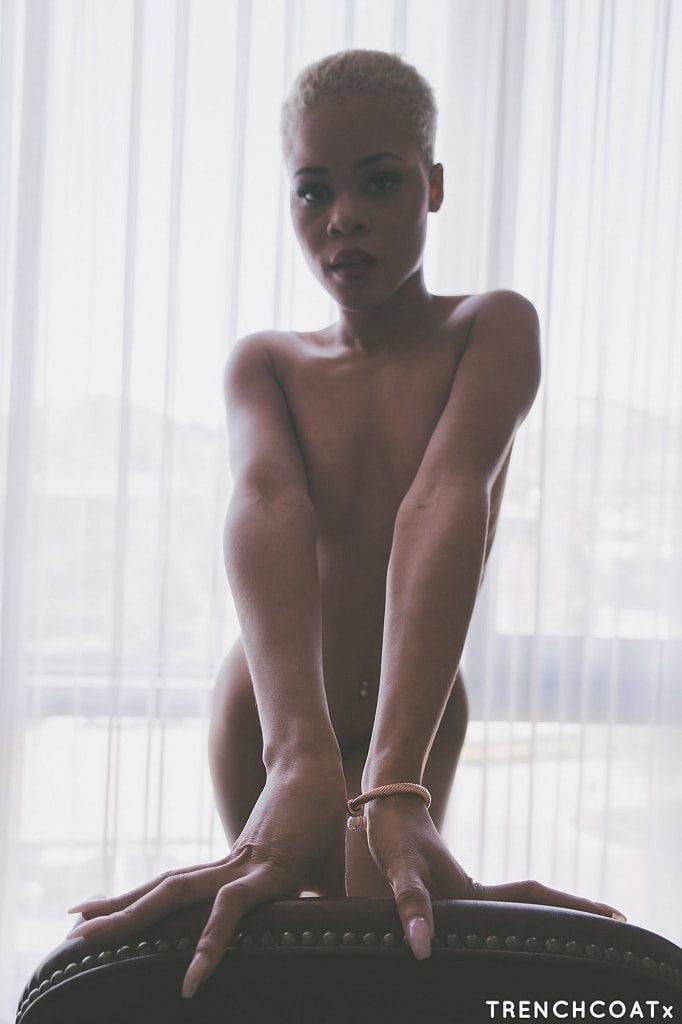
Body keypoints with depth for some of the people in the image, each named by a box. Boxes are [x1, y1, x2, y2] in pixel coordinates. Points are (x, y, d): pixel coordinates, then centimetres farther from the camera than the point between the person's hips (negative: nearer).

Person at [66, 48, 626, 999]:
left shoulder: (494, 328, -13)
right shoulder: (263, 363, -6)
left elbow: (446, 502, -32)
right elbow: (268, 504, -28)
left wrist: (393, 785, -47)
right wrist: (301, 760, -49)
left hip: (412, 728, -2)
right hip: (262, 732, 2)